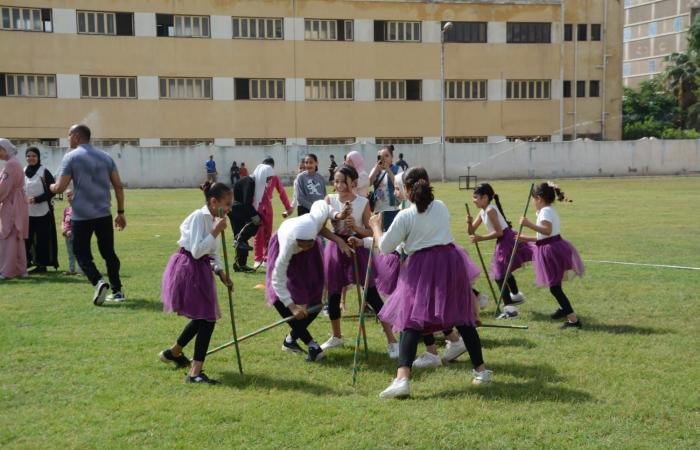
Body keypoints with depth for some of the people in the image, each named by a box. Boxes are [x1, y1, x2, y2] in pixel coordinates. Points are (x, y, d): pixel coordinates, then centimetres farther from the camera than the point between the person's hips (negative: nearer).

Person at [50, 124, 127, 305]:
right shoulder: (105, 156, 10)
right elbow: (118, 185, 7)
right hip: (104, 214, 4)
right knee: (109, 252, 14)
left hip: (82, 216, -4)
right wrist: (121, 212, 11)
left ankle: (98, 282, -16)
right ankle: (117, 291, 12)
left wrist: (51, 186, 16)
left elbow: (60, 188, -8)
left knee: (82, 253, 6)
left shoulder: (71, 157, -4)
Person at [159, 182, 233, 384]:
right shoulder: (199, 217, -18)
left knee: (203, 317, 19)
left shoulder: (214, 219, 9)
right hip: (188, 269, -9)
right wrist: (216, 232, -23)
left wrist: (220, 271, 5)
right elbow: (197, 251, -24)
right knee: (207, 319, -9)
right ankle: (195, 373, -4)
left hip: (201, 269, 9)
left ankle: (174, 352, 41)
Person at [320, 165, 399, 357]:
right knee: (333, 294, 12)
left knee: (372, 295, -8)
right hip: (335, 248, 3)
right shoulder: (330, 200, -1)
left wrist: (357, 227, -24)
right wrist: (339, 216, -31)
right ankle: (336, 337, 34)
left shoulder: (363, 202, -6)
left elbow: (370, 232, -4)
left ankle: (392, 341, -3)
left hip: (358, 248, -3)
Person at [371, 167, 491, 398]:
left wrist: (375, 227, 17)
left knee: (412, 320, -8)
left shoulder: (405, 216, -6)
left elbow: (384, 247, 0)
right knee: (462, 318, 15)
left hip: (422, 266, -4)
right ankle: (481, 370, 26)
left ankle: (402, 379, -23)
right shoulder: (442, 207, 9)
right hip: (450, 260, 5)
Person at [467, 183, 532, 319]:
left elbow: (499, 232, -21)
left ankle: (509, 308, -12)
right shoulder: (482, 212, 11)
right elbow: (472, 232, 10)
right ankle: (516, 295, 51)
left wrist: (481, 238, -22)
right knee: (504, 272, 29)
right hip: (503, 242, 10)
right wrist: (469, 223, -10)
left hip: (507, 241, -10)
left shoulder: (490, 210, -18)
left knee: (499, 276, -11)